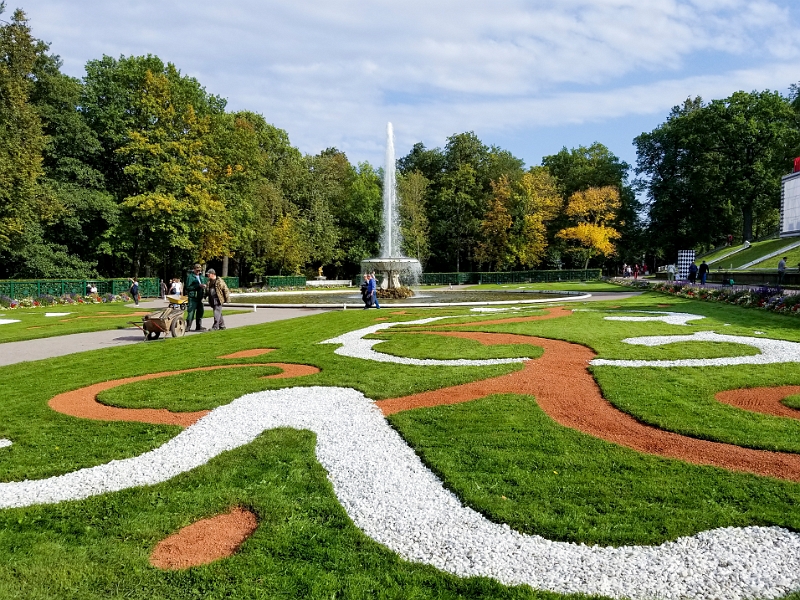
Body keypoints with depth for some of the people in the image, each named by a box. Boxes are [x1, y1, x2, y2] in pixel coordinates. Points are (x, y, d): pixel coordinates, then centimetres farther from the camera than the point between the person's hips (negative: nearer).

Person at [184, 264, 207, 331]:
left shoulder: (200, 277, 17)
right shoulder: (190, 276, -7)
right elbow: (188, 287, -15)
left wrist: (203, 286, 6)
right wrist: (198, 286, -19)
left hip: (199, 297, 8)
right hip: (193, 297, -8)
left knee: (200, 311, 10)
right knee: (191, 312, -8)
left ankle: (199, 326, 18)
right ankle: (188, 327, -3)